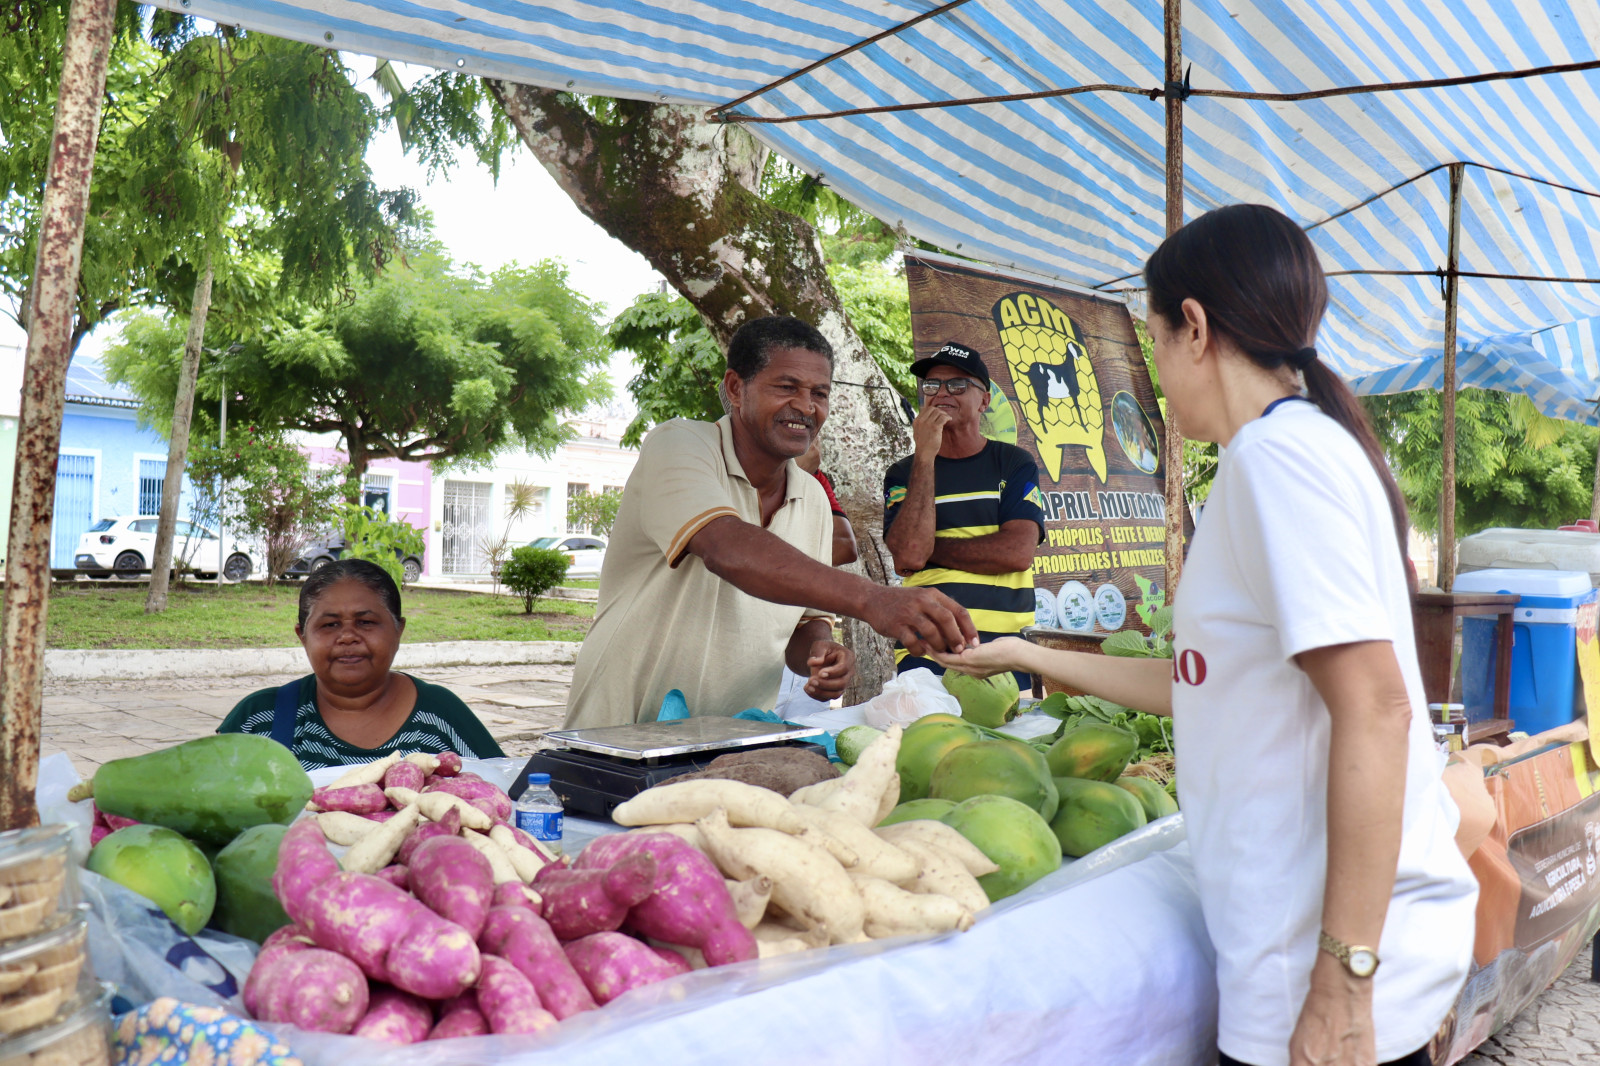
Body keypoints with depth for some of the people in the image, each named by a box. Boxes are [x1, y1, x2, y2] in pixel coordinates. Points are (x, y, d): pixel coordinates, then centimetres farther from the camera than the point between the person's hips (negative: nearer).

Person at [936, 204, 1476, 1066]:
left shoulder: (1279, 450, -16)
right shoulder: (1293, 451, 14)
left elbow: (1374, 706, -23)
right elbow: (1202, 685, 19)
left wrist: (1341, 979, -22)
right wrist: (1028, 657, 25)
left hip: (1346, 948, -9)